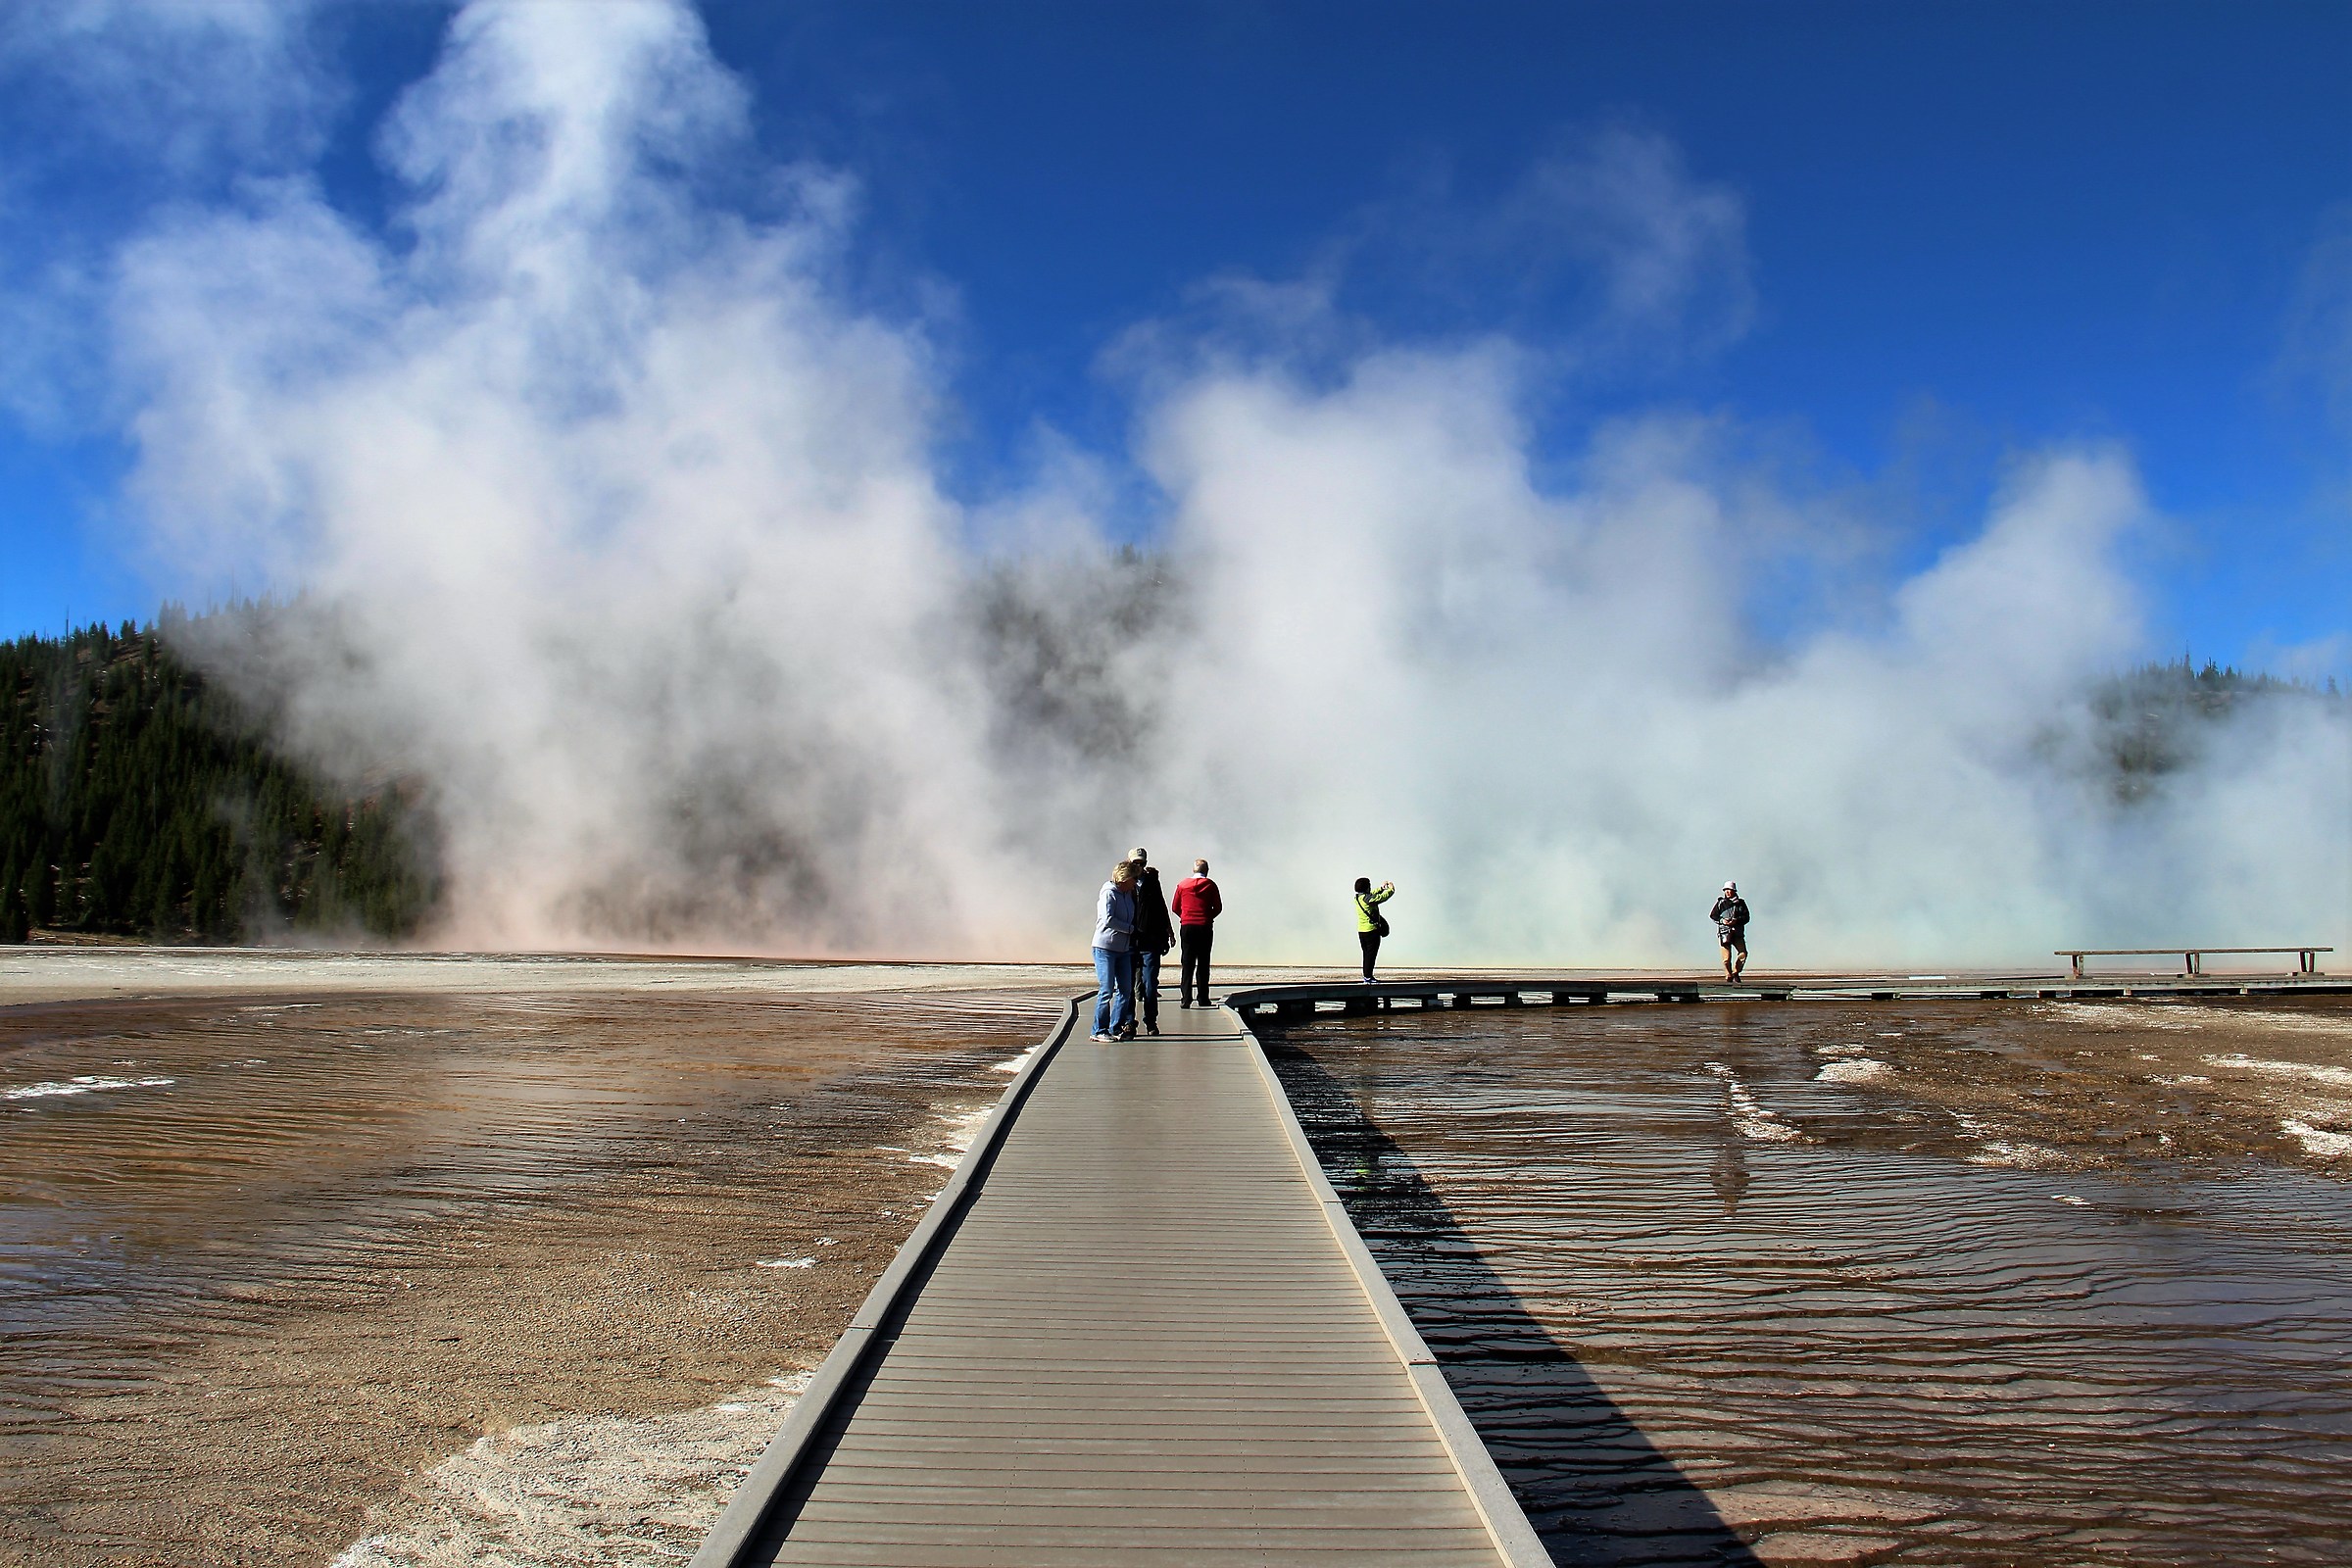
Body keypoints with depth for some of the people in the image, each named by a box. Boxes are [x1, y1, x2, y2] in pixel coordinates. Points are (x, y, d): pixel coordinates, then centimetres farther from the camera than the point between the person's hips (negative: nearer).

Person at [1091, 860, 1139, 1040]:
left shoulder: (1128, 894, 13)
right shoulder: (1109, 893, -11)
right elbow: (1108, 920, -20)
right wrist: (1130, 929, -12)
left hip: (1123, 949, 8)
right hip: (1105, 948, -8)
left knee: (1125, 989, 7)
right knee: (1106, 991, -6)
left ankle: (1116, 1028, 15)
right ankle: (1099, 1031, 2)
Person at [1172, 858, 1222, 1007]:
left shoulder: (1182, 885, 4)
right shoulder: (1210, 885, 0)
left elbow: (1175, 908, 7)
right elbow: (1218, 908, 2)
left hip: (1187, 927, 1)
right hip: (1205, 928, -1)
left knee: (1187, 964, 2)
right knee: (1203, 964, 6)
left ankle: (1186, 999, -5)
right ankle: (1202, 999, 7)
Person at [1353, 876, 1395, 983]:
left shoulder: (1357, 898, 8)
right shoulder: (1368, 899, -18)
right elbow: (1382, 897, -14)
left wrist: (1381, 888, 25)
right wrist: (1391, 889, 4)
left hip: (1361, 930, 8)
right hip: (1371, 930, -8)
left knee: (1367, 954, 15)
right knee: (1371, 955, -3)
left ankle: (1367, 976, 19)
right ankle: (1368, 978, -4)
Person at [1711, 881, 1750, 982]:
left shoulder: (1741, 903, 10)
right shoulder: (1720, 902, 6)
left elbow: (1746, 917, 5)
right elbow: (1712, 915, 7)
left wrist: (1736, 921, -13)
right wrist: (1722, 921, -10)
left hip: (1738, 932, 2)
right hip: (1724, 932, -2)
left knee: (1743, 953, -10)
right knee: (1727, 956, -6)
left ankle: (1735, 973, 8)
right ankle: (1728, 977, 7)